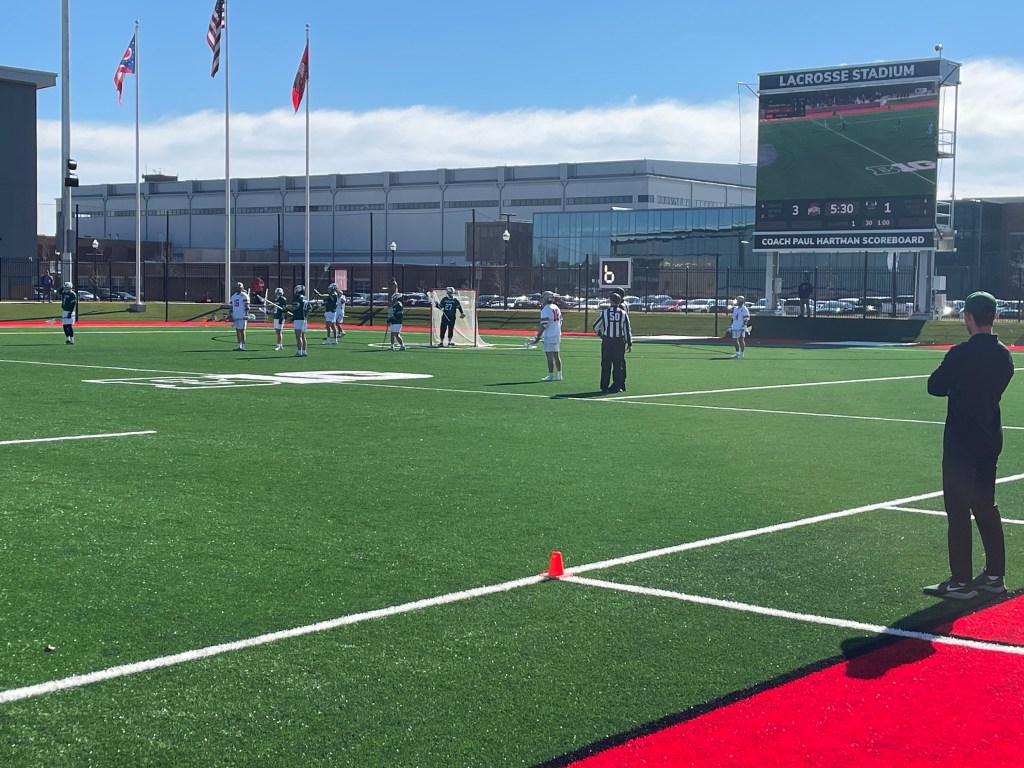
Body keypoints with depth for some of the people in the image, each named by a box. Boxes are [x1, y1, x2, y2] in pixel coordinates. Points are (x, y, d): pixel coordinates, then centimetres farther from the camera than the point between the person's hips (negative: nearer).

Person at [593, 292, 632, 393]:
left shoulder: (604, 312, -3)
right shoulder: (623, 313, -1)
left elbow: (596, 326, 5)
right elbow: (627, 330, 1)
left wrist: (599, 333, 27)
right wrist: (629, 343, 9)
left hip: (607, 341, 0)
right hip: (619, 341, 0)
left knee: (606, 364, 7)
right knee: (618, 364, 5)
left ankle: (604, 386, 8)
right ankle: (617, 386, 4)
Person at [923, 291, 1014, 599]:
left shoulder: (960, 354, -18)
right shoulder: (1004, 355, 4)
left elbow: (934, 386, -8)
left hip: (961, 442, -7)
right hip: (990, 438, 7)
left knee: (958, 510, -2)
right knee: (986, 505, 17)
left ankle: (961, 581, 0)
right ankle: (994, 575, 22)